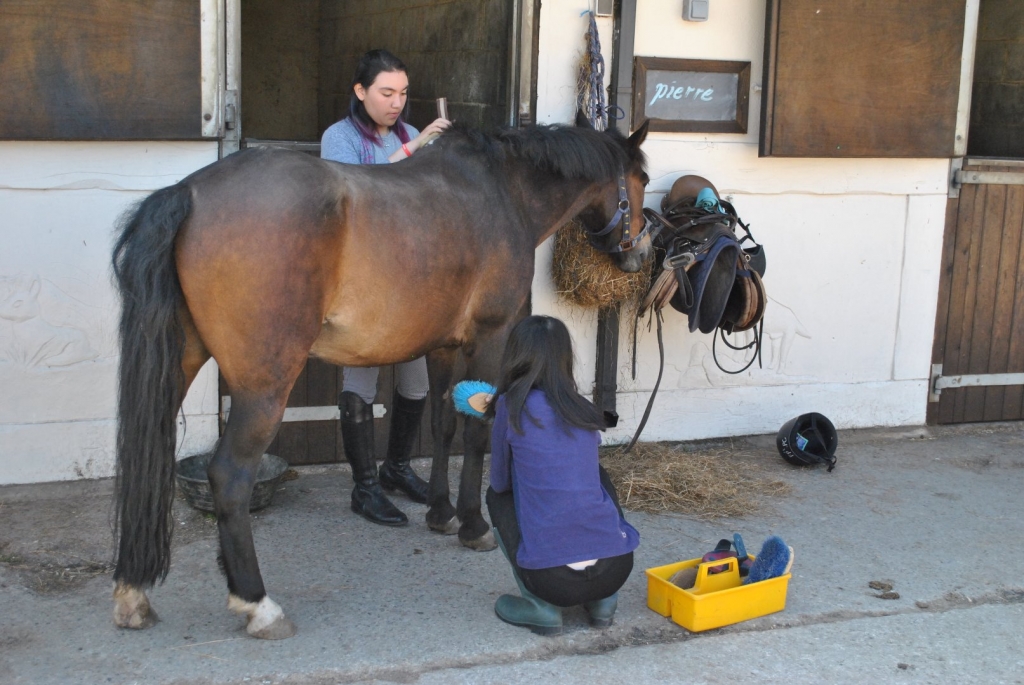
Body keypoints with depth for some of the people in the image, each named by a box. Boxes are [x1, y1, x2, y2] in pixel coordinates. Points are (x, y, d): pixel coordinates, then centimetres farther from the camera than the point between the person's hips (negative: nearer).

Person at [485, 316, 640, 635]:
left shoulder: (512, 408, -2)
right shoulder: (585, 411, 11)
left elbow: (500, 483, 11)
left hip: (551, 578, -4)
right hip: (616, 570, 4)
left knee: (497, 496, 23)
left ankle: (541, 608, 11)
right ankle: (603, 600, 23)